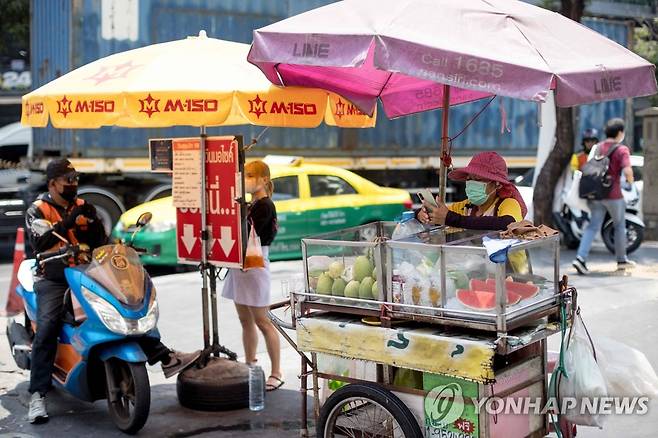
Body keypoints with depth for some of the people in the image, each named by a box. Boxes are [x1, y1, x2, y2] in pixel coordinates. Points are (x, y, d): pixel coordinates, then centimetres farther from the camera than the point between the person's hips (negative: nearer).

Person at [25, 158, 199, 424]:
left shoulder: (84, 207, 13)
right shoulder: (37, 210, -1)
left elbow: (101, 242, 7)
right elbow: (39, 243, -20)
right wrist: (67, 222, -31)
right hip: (53, 280, -4)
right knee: (47, 328, -22)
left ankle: (165, 358, -2)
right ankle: (37, 395, -17)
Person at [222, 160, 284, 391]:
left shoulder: (265, 205, -12)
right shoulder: (250, 205, 15)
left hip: (254, 266, -9)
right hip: (241, 266, 9)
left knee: (262, 322, -4)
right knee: (245, 321, 14)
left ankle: (276, 373, 4)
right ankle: (249, 367, 25)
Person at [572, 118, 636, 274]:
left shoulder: (598, 147, 9)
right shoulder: (621, 150, -11)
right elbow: (627, 170, -23)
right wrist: (630, 183, -3)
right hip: (613, 194, -5)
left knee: (593, 226, 4)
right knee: (619, 226, 14)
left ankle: (581, 257, -12)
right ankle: (621, 260, 25)